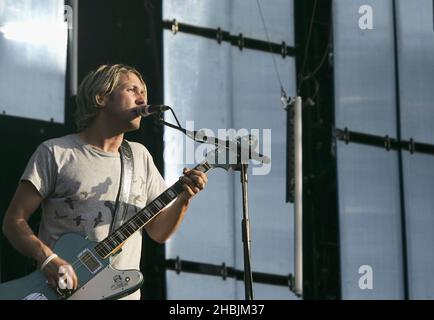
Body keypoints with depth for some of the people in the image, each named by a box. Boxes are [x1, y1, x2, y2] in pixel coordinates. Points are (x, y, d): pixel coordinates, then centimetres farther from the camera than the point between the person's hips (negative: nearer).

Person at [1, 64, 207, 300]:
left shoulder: (139, 156, 16)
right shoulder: (55, 153, 1)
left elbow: (158, 232, 17)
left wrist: (183, 199, -1)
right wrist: (47, 259, -17)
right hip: (63, 289, -5)